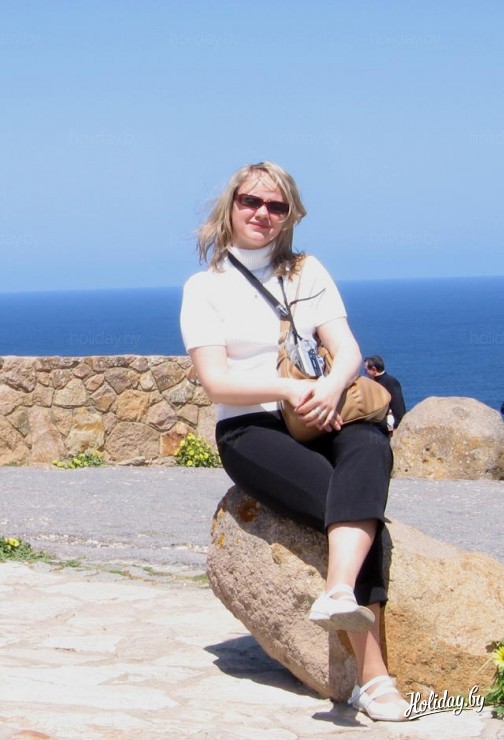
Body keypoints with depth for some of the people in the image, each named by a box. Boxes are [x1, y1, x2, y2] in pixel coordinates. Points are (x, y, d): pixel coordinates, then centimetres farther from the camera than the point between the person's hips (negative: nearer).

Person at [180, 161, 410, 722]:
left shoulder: (307, 272, 17)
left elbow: (348, 350, 6)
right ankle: (373, 677, -39)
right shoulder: (205, 287, 6)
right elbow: (216, 381, -5)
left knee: (370, 448, -37)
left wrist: (331, 387, -19)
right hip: (250, 430, -3)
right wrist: (291, 389, -21)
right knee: (350, 503, -32)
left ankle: (339, 593, -57)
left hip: (321, 421, 3)